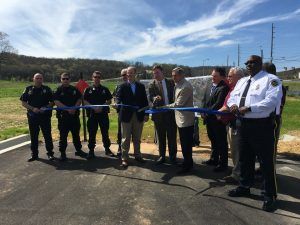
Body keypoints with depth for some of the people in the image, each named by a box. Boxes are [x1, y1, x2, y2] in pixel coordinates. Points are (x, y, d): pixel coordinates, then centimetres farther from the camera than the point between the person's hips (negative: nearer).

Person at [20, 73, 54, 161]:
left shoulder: (47, 89, 4)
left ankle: (50, 153, 12)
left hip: (45, 116, -2)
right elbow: (23, 102, 5)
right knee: (33, 136, 9)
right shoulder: (28, 89, 7)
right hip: (32, 116, 2)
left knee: (47, 135, 2)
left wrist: (46, 107, -15)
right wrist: (32, 108, -11)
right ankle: (34, 154, 21)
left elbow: (52, 102, 4)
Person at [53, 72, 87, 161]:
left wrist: (74, 108, -11)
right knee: (63, 135, 2)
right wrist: (68, 109, -19)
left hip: (74, 115, 3)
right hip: (63, 116, -3)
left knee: (76, 134, 13)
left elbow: (79, 100, 6)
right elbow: (56, 102, -10)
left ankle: (78, 150, 25)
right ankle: (62, 153, 12)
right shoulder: (58, 90, 0)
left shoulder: (74, 89, 9)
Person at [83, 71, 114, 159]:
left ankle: (107, 149, 21)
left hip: (103, 113, 1)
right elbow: (85, 101, 0)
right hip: (92, 114, 0)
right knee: (92, 134, 5)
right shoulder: (88, 89, 4)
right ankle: (91, 151, 15)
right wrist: (94, 107, -14)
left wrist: (101, 106, -12)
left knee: (105, 132, 8)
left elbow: (109, 101, 5)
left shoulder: (105, 89, 5)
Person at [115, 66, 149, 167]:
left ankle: (137, 155, 27)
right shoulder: (123, 86, 3)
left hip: (139, 115, 3)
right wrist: (117, 103, -31)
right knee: (126, 138, 3)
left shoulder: (141, 86, 9)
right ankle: (124, 158, 12)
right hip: (126, 115, -2)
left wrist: (146, 114, 3)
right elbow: (118, 97, -8)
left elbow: (145, 100, 8)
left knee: (137, 138, 14)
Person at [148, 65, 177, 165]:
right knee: (160, 137, 9)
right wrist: (155, 98, -33)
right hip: (159, 114, 0)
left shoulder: (171, 82, 6)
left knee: (172, 136, 8)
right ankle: (162, 156, 24)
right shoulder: (152, 84, 2)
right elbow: (150, 97, -10)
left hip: (171, 113, 1)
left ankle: (172, 156, 22)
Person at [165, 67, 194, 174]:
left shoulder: (186, 87, -21)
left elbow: (178, 104, -21)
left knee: (186, 144, 3)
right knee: (185, 143, 20)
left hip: (186, 120, -10)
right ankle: (188, 162, 35)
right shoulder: (178, 84, 9)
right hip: (181, 119, 10)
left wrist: (165, 106, -11)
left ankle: (187, 166, 17)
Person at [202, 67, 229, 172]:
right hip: (209, 118, 8)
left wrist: (207, 112, -14)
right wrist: (204, 113, 1)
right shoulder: (209, 86, 12)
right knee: (213, 140, 19)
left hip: (218, 119, -8)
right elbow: (204, 100, 13)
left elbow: (218, 104, -21)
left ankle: (223, 163, 16)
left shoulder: (224, 88, -15)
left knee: (221, 142, 5)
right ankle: (214, 159, 34)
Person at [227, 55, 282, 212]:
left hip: (262, 125, -8)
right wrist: (233, 104, -9)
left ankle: (270, 196, 17)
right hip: (245, 124, 8)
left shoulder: (271, 79, -8)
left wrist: (248, 108, -24)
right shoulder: (242, 81, 16)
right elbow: (233, 96, 15)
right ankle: (244, 187, 35)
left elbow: (272, 100, -21)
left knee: (266, 161, 2)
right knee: (245, 158, 18)